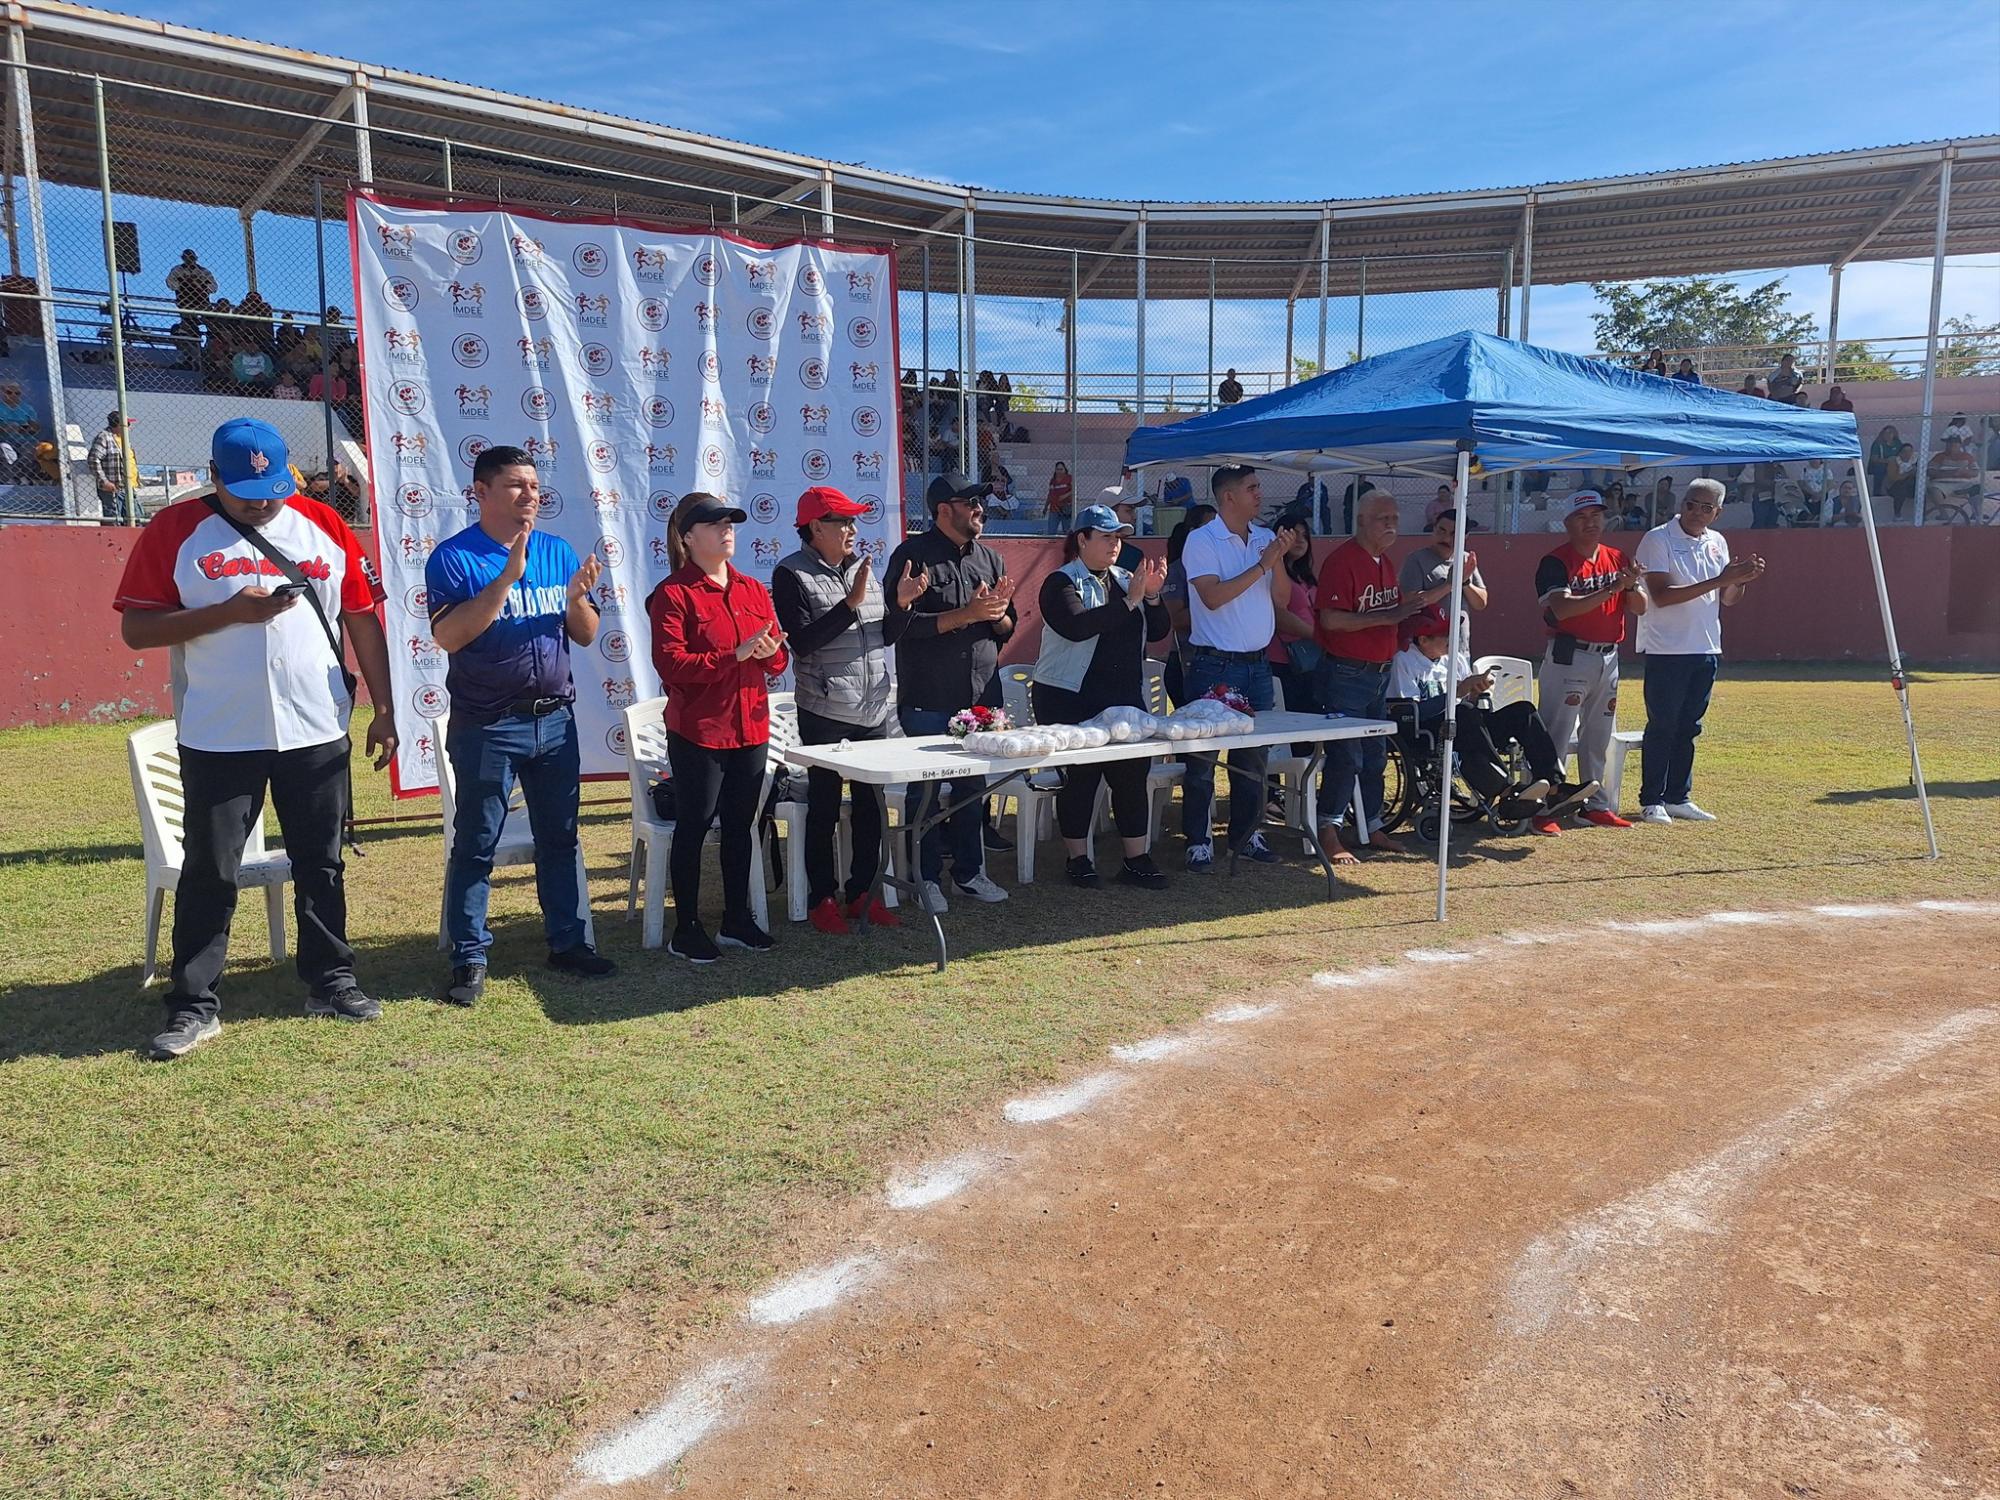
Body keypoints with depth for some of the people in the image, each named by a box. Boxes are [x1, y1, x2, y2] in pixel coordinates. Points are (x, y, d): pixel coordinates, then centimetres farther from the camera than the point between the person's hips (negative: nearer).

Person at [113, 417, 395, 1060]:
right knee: (208, 872, 5)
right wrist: (229, 611, -19)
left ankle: (330, 981, 25)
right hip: (216, 740, -2)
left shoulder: (324, 525, 4)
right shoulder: (174, 530, -2)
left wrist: (383, 710, 3)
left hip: (317, 734, 2)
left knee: (321, 865, 11)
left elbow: (363, 620, 7)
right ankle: (194, 1005, 15)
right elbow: (135, 628, -6)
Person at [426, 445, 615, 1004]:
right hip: (487, 725, -5)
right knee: (476, 846, 2)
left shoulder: (558, 552, 7)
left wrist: (577, 597, -14)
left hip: (555, 719, 5)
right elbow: (448, 636, -21)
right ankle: (469, 959, 12)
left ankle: (567, 941, 25)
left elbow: (586, 636, 8)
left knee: (560, 837, 13)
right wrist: (508, 575, -25)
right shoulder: (454, 557, -7)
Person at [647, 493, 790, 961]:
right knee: (693, 827, 3)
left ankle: (736, 919, 26)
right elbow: (670, 663, -19)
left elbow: (777, 661, 15)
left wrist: (771, 650, -10)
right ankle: (686, 930, 13)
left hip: (751, 728, 6)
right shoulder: (673, 594, -8)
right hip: (698, 732, -6)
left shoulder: (752, 590, 12)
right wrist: (734, 655, -24)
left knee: (740, 826, 14)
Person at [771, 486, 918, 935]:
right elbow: (802, 641, -18)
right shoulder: (792, 574, -8)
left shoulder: (863, 568, 11)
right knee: (824, 808, 3)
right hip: (825, 713, -6)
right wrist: (851, 604, -22)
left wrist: (902, 602, -4)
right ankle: (821, 898, 14)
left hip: (874, 709, 6)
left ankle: (862, 892, 23)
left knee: (871, 805, 11)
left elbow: (887, 636, 14)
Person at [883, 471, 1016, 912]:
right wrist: (967, 614, -19)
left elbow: (1006, 629, 17)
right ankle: (928, 879, 14)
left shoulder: (989, 558, 13)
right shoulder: (913, 555, -6)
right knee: (925, 791, 3)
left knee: (973, 788, 11)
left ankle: (970, 872, 23)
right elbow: (900, 624, -16)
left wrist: (998, 612, -7)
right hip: (927, 699, -5)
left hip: (981, 696, 5)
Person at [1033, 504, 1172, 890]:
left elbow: (1158, 631, 10)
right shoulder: (1062, 583, -5)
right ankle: (1078, 859, 10)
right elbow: (1077, 627, -24)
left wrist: (1152, 596, -8)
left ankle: (1136, 861, 9)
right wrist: (1129, 601, -21)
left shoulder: (1125, 580, 15)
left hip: (1125, 696, 6)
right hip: (1071, 700, -6)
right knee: (1080, 777, -2)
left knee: (1133, 774, 2)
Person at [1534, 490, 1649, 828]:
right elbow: (1562, 609, -24)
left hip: (1608, 657, 7)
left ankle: (1596, 805, 24)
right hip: (1568, 658, -7)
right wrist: (1611, 589, -27)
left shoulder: (1617, 559, 11)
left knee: (1599, 736, 14)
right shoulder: (1556, 562, -9)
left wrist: (1631, 585, -15)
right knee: (1556, 734, -7)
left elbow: (1640, 608, 6)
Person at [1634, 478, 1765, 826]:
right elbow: (1661, 596, -19)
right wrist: (1719, 580, -21)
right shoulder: (1657, 539, -9)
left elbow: (1727, 599, 16)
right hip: (1667, 651, -6)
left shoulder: (1717, 542, 11)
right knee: (1662, 726, -3)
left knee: (1688, 727, 11)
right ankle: (1651, 801, 4)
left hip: (1706, 649, 6)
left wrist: (1742, 580, -7)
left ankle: (1678, 797, 19)